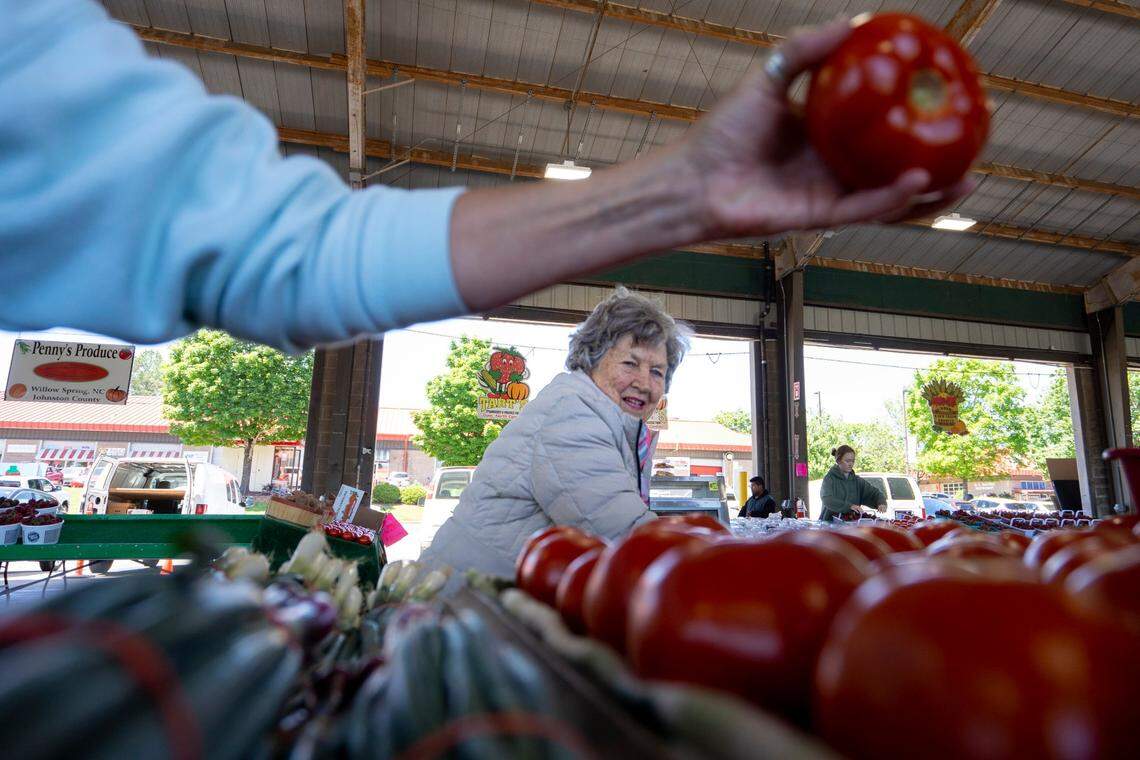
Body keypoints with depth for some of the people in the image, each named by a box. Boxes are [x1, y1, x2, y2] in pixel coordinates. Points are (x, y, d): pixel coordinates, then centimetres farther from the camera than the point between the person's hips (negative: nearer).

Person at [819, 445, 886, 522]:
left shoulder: (857, 480, 15)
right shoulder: (829, 478, -1)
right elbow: (828, 500, -16)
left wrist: (882, 503, -10)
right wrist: (850, 506, -28)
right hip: (829, 523, -5)